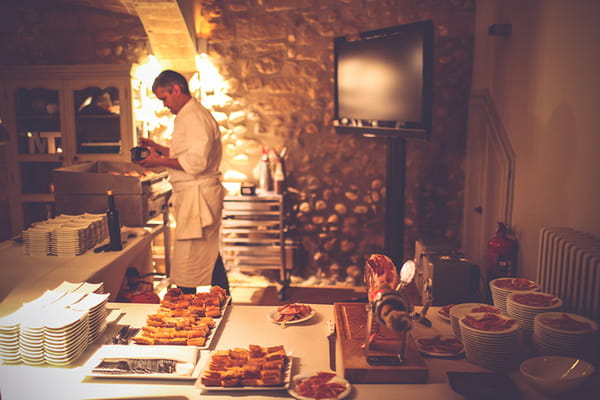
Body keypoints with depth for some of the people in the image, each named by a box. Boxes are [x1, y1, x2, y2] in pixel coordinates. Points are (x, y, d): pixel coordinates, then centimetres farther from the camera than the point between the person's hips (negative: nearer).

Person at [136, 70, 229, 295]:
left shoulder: (196, 117, -15)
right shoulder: (186, 116, 18)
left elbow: (196, 162, -24)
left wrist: (160, 162, -16)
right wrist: (159, 148, 13)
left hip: (197, 197, -11)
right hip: (191, 195, 11)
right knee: (210, 258, 18)